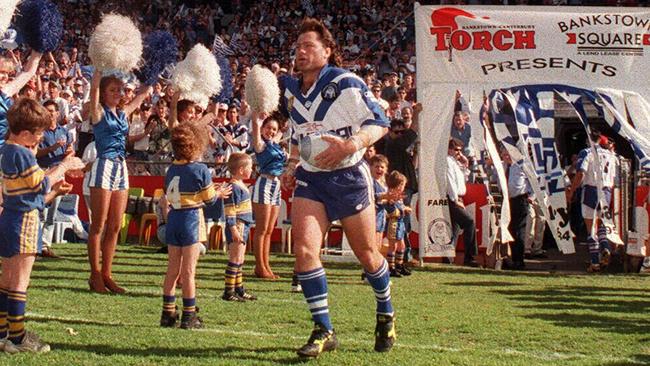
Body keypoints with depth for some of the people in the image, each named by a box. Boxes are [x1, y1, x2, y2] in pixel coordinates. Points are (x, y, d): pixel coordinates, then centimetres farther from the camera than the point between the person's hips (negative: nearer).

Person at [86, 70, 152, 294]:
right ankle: (95, 275, 1)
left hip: (121, 168, 6)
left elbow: (143, 95, 24)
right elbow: (94, 86, -15)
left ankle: (106, 274, 11)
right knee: (98, 225, -3)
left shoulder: (122, 114, 15)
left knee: (115, 227, 6)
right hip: (104, 166, -6)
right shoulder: (99, 113, -1)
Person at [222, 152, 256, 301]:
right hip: (237, 228, -10)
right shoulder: (233, 187, -16)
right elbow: (229, 211, -20)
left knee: (239, 260, 15)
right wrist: (234, 230, -23)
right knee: (235, 260, -7)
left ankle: (239, 289, 22)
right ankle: (228, 292, -4)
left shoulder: (241, 186, 15)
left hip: (244, 227, 10)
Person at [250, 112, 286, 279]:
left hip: (277, 186, 7)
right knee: (262, 229, -5)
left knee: (269, 231, 8)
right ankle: (260, 267, -4)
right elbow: (256, 124, -14)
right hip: (264, 184, -7)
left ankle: (266, 266, 11)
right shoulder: (260, 144, -2)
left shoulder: (276, 144, 16)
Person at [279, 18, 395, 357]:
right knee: (304, 249, -15)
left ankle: (386, 314, 34)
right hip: (310, 179, 4)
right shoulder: (290, 91, 6)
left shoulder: (345, 83, -13)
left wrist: (349, 145, -30)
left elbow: (380, 123, -14)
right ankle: (323, 330, -6)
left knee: (366, 253, 7)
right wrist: (291, 167, 11)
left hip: (349, 177, -4)